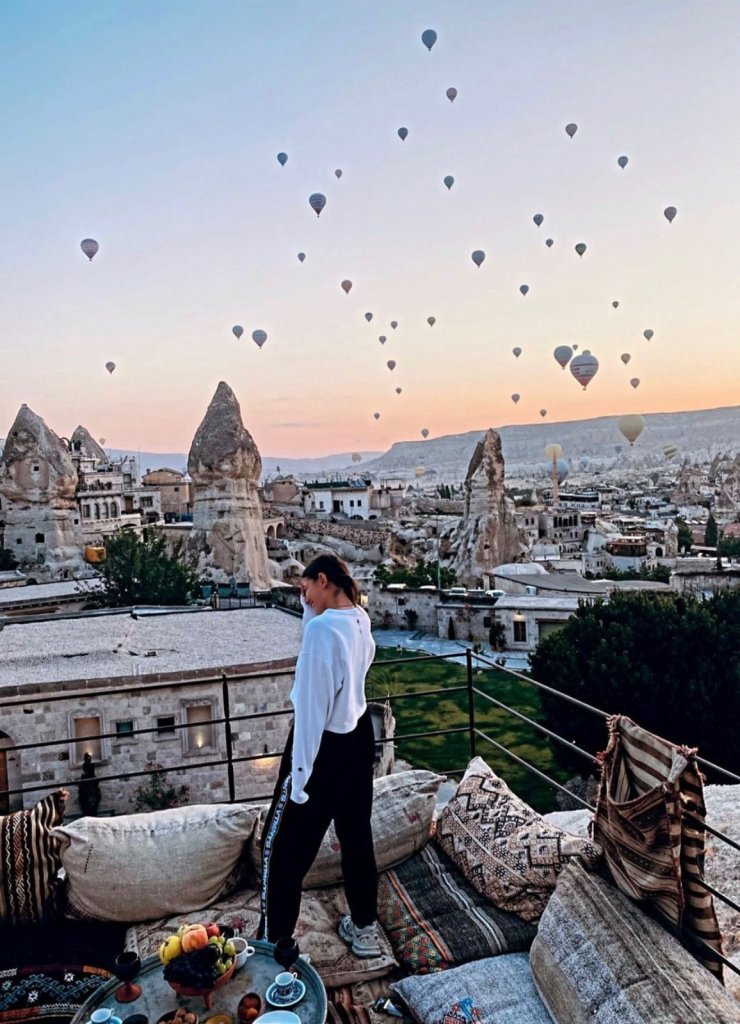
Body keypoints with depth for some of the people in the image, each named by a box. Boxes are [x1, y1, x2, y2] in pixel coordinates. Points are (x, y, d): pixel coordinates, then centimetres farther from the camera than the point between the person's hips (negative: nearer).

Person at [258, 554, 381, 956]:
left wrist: (300, 772, -18)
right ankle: (364, 928, 38)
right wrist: (314, 609, 3)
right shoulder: (360, 620, 1)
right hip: (357, 736, 9)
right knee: (356, 832, 22)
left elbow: (312, 705, -24)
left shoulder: (322, 628, -25)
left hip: (325, 744, -9)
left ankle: (274, 944, 22)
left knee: (283, 845, 8)